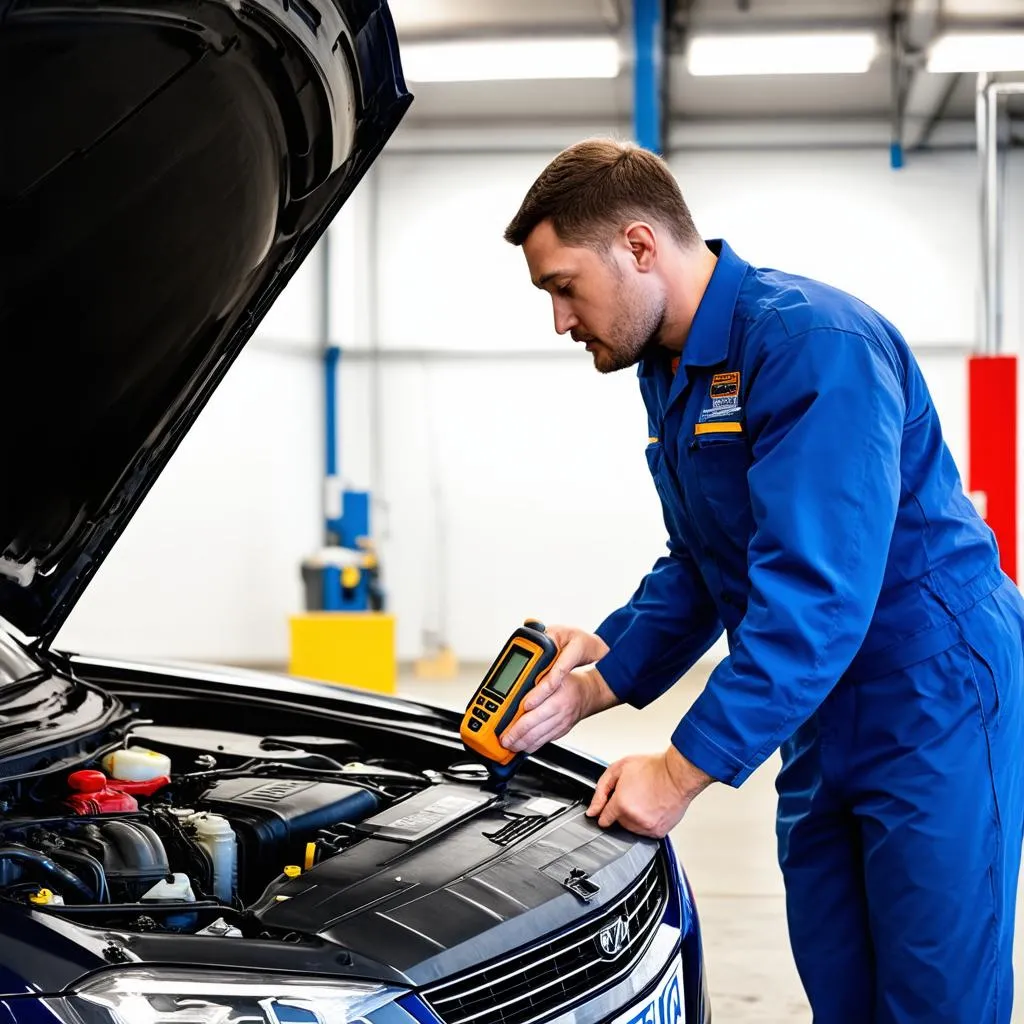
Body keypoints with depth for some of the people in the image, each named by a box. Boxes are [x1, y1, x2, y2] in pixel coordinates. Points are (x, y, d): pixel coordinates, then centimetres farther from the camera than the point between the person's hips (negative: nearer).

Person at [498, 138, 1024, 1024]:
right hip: (821, 720, 9)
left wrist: (683, 770, -25)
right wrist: (602, 675, -1)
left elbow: (815, 594, -28)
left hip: (934, 703, -9)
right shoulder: (671, 370, 9)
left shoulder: (814, 346, -22)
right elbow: (697, 569, 15)